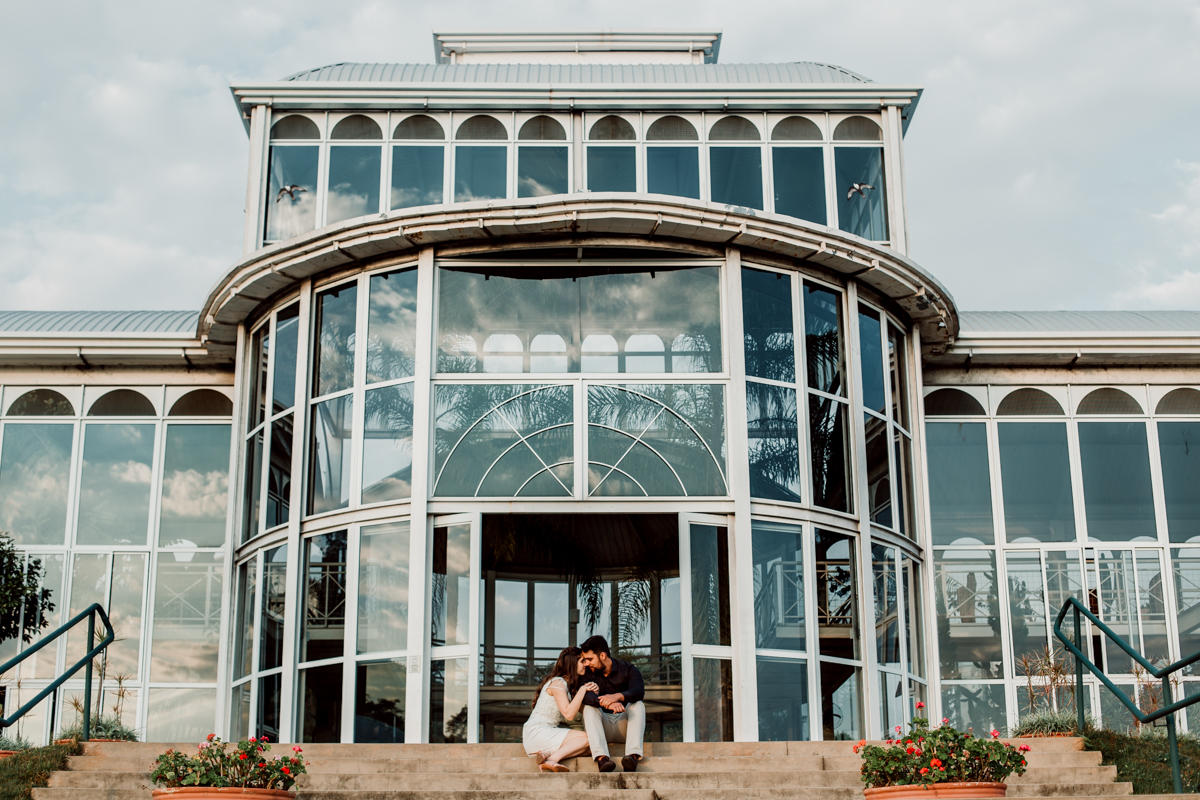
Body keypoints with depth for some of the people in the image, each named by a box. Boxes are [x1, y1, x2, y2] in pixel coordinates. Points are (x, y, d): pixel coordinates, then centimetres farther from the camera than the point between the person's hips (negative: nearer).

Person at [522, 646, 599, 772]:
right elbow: (569, 714, -20)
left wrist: (591, 692, -3)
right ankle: (552, 760, -31)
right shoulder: (557, 682, -9)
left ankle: (547, 756, -24)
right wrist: (582, 690, -14)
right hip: (537, 732, -9)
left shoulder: (566, 684, 21)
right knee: (585, 738, -20)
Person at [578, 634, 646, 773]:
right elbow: (584, 695, -22)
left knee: (638, 705, -26)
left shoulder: (627, 669, -1)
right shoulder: (588, 673, 0)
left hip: (624, 725, 0)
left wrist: (617, 696, -44)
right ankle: (601, 758, -49)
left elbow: (639, 691, -22)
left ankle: (633, 755, -48)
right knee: (589, 708, -26)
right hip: (602, 728, 0)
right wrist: (606, 703, -43)